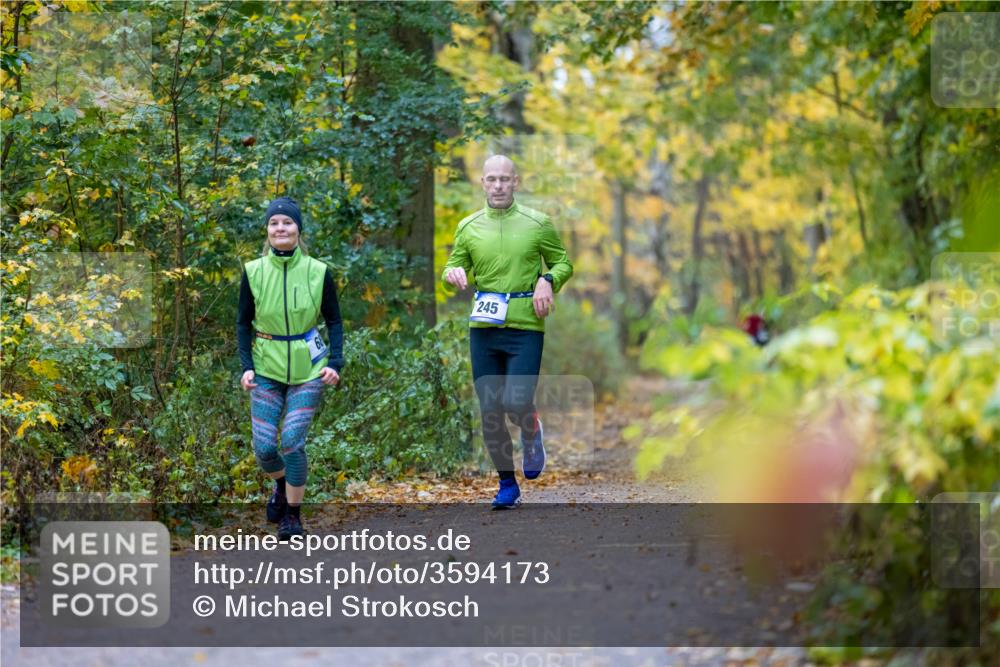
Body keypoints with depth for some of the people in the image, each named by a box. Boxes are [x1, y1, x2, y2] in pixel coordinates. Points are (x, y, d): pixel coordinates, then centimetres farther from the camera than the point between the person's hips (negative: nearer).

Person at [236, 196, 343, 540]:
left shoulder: (318, 272, -4)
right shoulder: (253, 271, -2)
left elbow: (334, 321, 5)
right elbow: (243, 323, 7)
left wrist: (335, 363, -7)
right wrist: (246, 366, -4)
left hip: (308, 369, -1)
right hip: (266, 369, 1)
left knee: (292, 441, -13)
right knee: (264, 447, -5)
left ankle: (292, 514, 5)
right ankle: (282, 485, 30)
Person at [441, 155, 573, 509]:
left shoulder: (537, 223, 1)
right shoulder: (468, 227, 6)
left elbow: (563, 262, 9)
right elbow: (454, 268, 13)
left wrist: (547, 280, -11)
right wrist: (453, 274, -11)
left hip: (526, 327, -3)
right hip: (483, 329, 3)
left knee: (517, 402, -15)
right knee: (490, 411, 3)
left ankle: (532, 432, 23)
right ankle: (507, 485, 19)